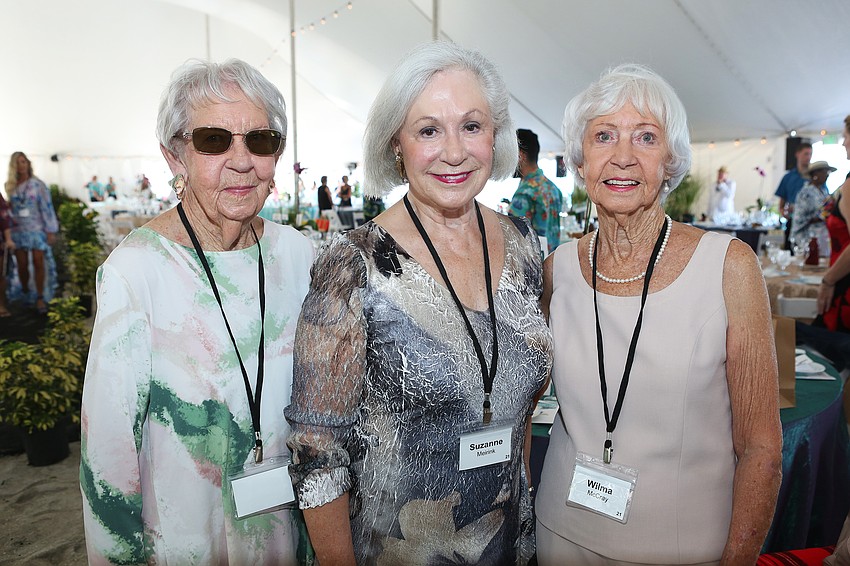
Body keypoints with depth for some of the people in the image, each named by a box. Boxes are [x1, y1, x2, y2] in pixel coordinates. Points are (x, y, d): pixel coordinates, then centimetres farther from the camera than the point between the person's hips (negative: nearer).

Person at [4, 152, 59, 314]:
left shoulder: (37, 184, -3)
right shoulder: (9, 186, 6)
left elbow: (47, 207, -4)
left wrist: (51, 230, -7)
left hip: (37, 229, -2)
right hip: (18, 230, 2)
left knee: (38, 263, -8)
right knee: (22, 265, 4)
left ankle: (40, 297, -1)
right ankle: (25, 292, 27)